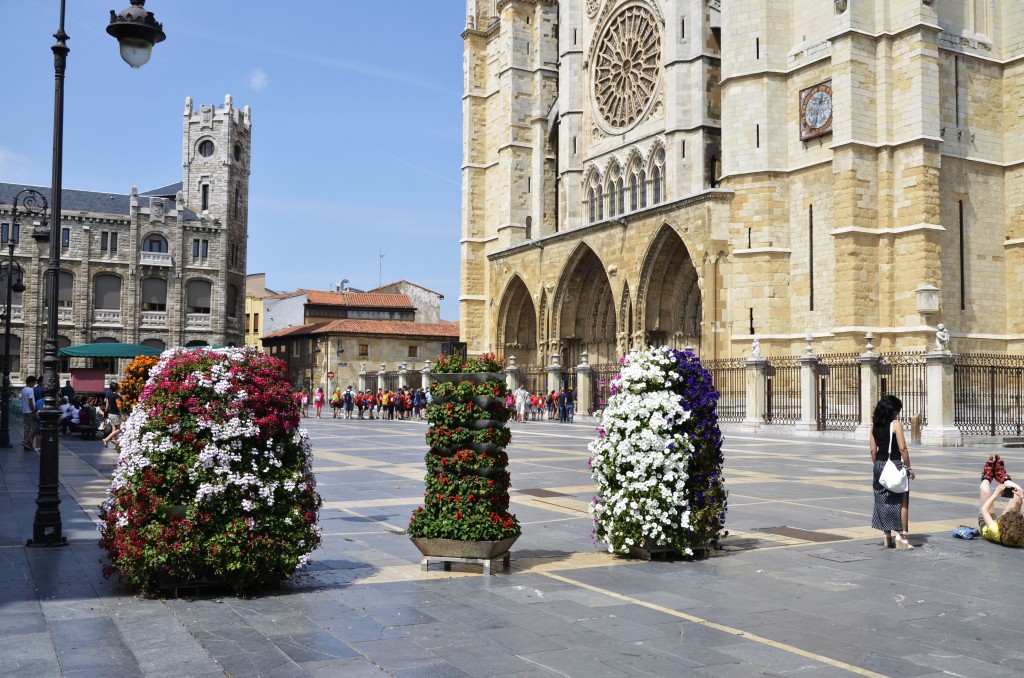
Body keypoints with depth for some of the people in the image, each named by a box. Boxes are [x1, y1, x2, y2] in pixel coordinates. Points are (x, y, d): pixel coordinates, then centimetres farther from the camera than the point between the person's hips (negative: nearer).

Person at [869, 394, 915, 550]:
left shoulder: (875, 425, 6)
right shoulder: (896, 424, -11)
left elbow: (873, 450, 7)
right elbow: (902, 449, -14)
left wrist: (878, 466, 16)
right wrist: (909, 468, -7)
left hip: (880, 464, 6)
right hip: (895, 464, -6)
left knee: (883, 500, 12)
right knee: (902, 502, 2)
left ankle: (888, 536, 18)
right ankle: (902, 537, 1)